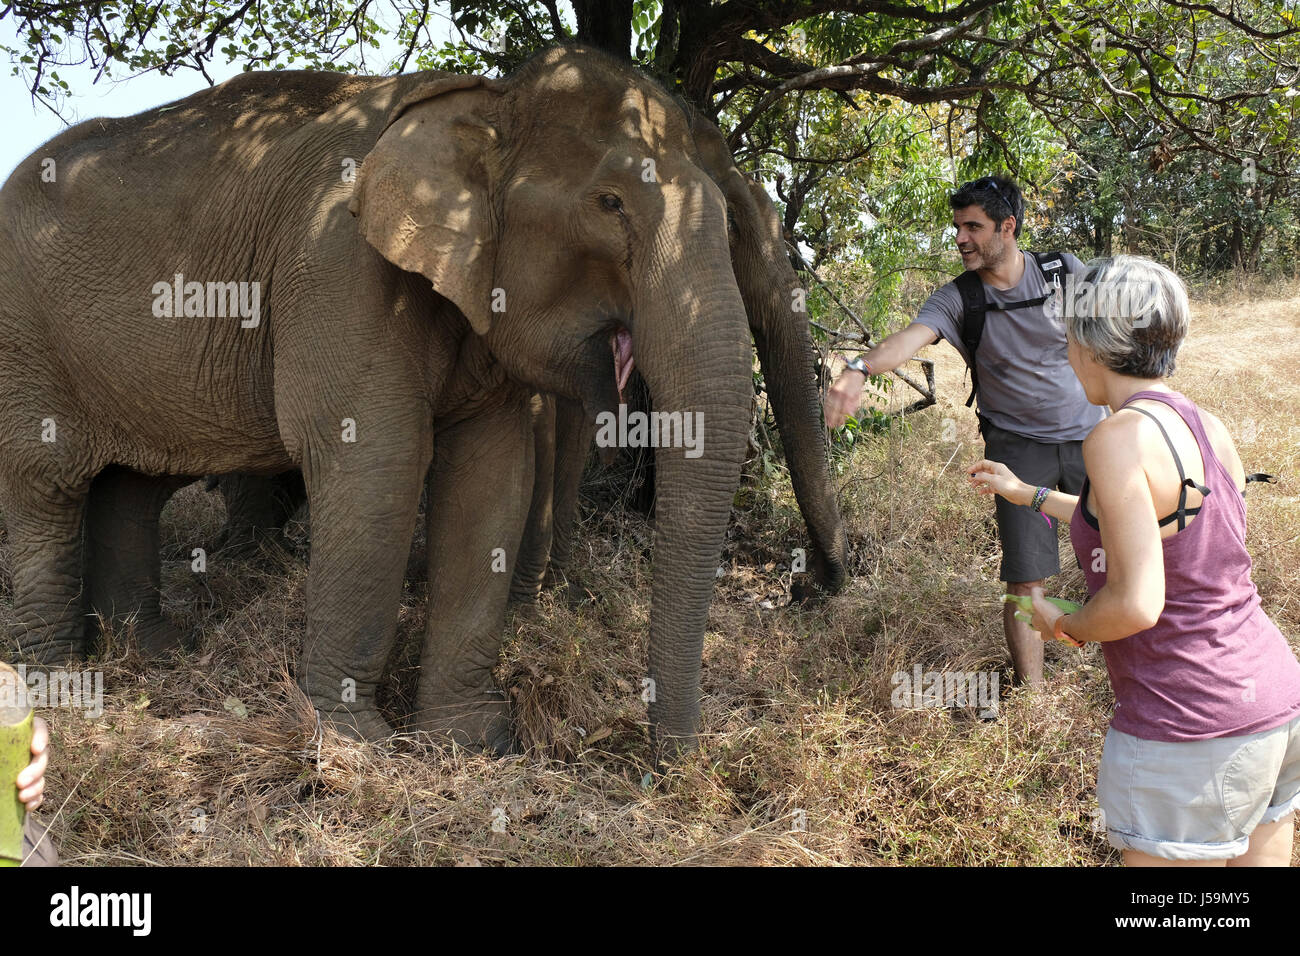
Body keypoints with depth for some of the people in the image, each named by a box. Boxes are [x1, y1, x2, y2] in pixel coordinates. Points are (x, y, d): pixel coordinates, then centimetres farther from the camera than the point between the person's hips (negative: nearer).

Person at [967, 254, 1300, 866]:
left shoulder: (1121, 436, -18)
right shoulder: (1209, 428, 8)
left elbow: (1135, 604, -24)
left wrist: (1062, 625, -3)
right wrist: (1027, 494, 35)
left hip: (1190, 734, -8)